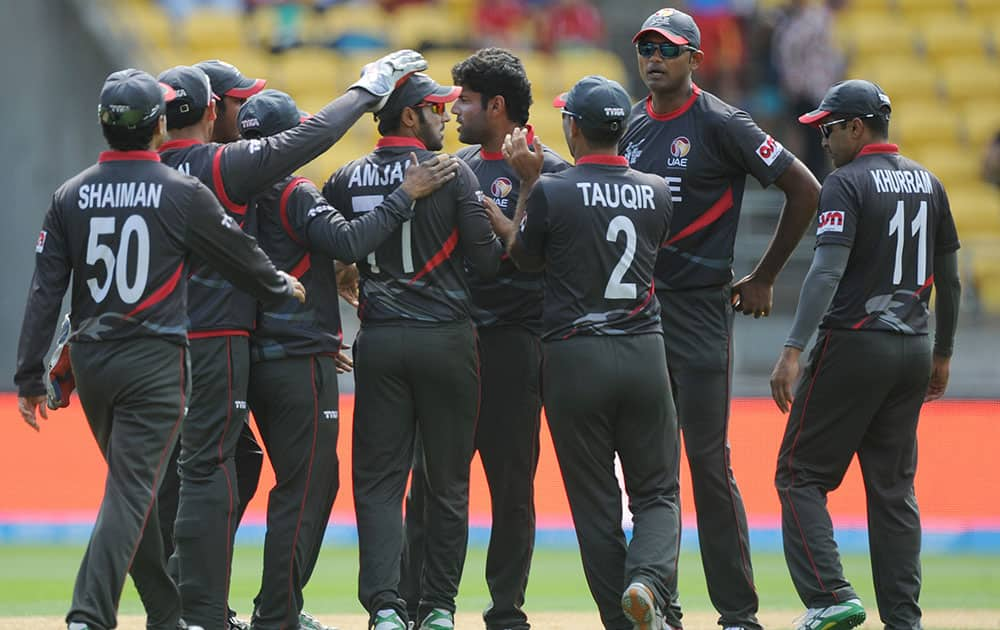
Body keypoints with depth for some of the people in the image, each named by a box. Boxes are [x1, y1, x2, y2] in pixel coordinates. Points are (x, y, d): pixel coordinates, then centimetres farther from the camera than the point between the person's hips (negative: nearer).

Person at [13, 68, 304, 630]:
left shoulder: (72, 196, 3)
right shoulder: (182, 193, -7)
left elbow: (46, 292, 1)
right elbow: (241, 257, 6)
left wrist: (30, 375, 3)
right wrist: (284, 286, 27)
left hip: (90, 362, 5)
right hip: (155, 362, -5)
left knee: (135, 485, 17)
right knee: (132, 491, -8)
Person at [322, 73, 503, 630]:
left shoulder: (347, 181, 4)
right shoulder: (454, 176, -6)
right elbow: (489, 259, -8)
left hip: (379, 343, 2)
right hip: (446, 339, -2)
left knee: (379, 480, 3)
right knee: (447, 481, 8)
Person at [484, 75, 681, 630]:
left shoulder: (551, 193, -9)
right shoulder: (655, 193, 3)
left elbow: (524, 255, 7)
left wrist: (529, 182, 13)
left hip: (575, 359, -2)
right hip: (644, 355, 2)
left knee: (595, 502, 6)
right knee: (658, 492, 10)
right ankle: (649, 581, -17)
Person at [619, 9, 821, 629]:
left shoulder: (721, 124, -8)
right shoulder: (632, 128, 11)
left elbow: (805, 189, -8)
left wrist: (764, 278, -3)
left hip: (700, 311, -6)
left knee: (710, 462, -8)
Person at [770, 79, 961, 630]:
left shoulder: (848, 183, -10)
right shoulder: (927, 183, 12)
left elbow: (827, 272, -21)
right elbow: (949, 279, 16)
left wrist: (792, 351, -25)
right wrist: (942, 353, 26)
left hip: (853, 346, -7)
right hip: (913, 349, 7)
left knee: (800, 473, 0)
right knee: (894, 488, 10)